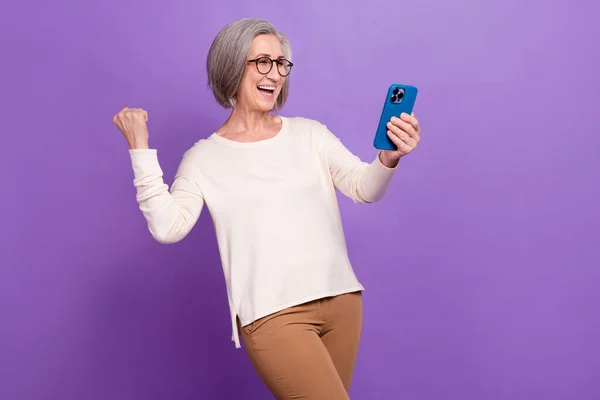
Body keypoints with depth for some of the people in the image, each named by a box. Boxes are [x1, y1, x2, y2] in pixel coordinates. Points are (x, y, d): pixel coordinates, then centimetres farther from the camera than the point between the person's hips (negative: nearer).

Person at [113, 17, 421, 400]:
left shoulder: (309, 134, 9)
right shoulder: (204, 158, 2)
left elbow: (364, 189, -1)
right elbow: (168, 227, -10)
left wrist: (388, 159, -23)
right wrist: (141, 149, -12)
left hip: (342, 300, 4)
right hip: (273, 314, -4)